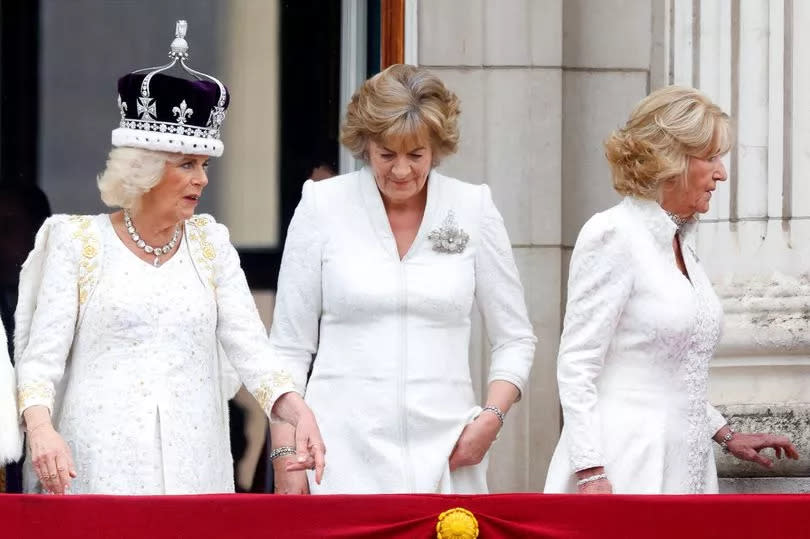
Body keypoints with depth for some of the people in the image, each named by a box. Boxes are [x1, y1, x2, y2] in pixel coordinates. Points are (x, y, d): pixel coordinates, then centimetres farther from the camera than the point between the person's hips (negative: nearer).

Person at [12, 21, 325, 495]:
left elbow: (250, 348, 3)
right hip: (101, 469, -3)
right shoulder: (78, 242, 2)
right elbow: (41, 357, -3)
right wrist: (41, 428, -23)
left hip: (195, 468, 3)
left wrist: (297, 410, -16)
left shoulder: (210, 243, 12)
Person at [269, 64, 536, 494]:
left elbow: (514, 339, 13)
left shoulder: (472, 209, 6)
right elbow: (289, 346, 6)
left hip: (446, 455, 1)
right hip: (345, 454, -1)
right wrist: (286, 452, -2)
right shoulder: (323, 206, 3)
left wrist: (492, 416, -4)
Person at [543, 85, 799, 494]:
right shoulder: (611, 235, -8)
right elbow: (576, 365, -13)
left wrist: (726, 436, 24)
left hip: (684, 467, 8)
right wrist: (591, 473, -20)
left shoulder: (681, 240, 16)